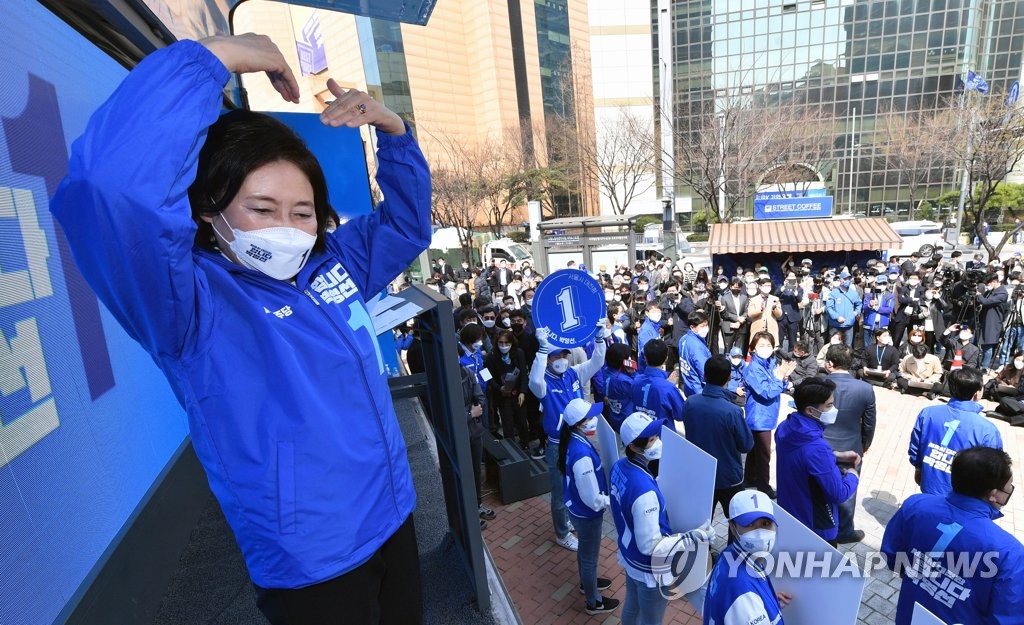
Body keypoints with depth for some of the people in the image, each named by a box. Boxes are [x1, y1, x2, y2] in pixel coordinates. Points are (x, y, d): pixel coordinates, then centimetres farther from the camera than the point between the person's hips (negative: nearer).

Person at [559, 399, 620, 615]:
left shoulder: (575, 441, -9)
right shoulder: (582, 455, -38)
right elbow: (593, 499, -28)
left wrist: (607, 488, 11)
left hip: (577, 508, 8)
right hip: (586, 514, -8)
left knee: (584, 550, 31)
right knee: (590, 557, 17)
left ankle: (587, 583, 56)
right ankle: (594, 602, 41)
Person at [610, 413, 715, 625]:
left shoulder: (620, 466, -12)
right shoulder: (644, 491, -39)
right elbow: (650, 545, -31)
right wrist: (692, 538, -30)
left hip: (630, 556, 7)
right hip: (651, 570, -7)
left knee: (631, 606, 31)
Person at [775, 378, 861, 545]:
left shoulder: (786, 427, -10)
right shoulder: (817, 448, -36)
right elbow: (839, 494, -26)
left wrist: (836, 456, 2)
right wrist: (852, 474, -7)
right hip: (815, 527, -7)